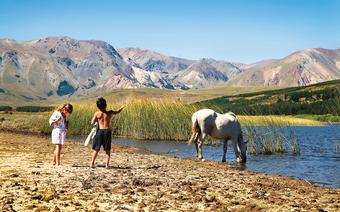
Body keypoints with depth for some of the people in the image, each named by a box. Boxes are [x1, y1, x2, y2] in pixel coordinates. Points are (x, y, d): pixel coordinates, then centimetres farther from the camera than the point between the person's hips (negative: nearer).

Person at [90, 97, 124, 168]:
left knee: (96, 149, 7)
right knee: (107, 149, 8)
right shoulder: (110, 113, 0)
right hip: (107, 131, 1)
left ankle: (92, 163, 3)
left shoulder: (97, 114, -5)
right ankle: (107, 164, 2)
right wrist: (122, 107, 37)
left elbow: (92, 123, -2)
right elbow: (118, 112, 17)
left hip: (100, 131, -1)